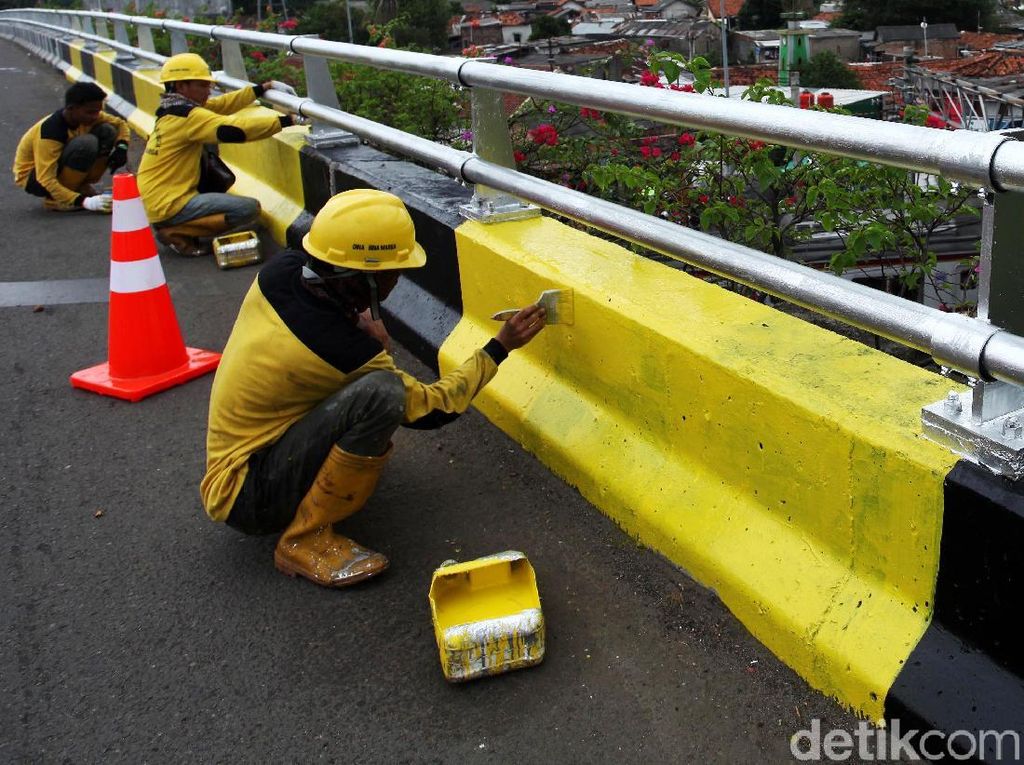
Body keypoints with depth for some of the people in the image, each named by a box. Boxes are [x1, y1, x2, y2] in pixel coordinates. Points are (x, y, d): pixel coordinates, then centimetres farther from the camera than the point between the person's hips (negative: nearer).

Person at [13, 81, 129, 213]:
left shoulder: (85, 115, -11)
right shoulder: (50, 131, -33)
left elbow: (120, 123, 5)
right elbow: (46, 180, -37)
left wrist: (121, 147, -17)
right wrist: (84, 201, -47)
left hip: (57, 166, 7)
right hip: (32, 178, -7)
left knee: (107, 131, -10)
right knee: (86, 143, -34)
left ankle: (82, 187, -5)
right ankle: (54, 199, -21)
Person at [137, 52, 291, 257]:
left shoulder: (172, 110, 11)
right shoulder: (188, 116, -16)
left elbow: (220, 104, 14)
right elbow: (232, 129, -26)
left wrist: (261, 89, 12)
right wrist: (284, 121, -23)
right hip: (168, 205, -10)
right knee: (250, 209, -11)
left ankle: (176, 226, 12)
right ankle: (176, 233, -7)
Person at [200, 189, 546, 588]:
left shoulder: (282, 270, -11)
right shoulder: (336, 348, -30)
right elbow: (429, 408, -13)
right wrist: (501, 347, -5)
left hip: (239, 446, 8)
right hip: (246, 498, -8)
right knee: (382, 392, -31)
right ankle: (305, 540, -16)